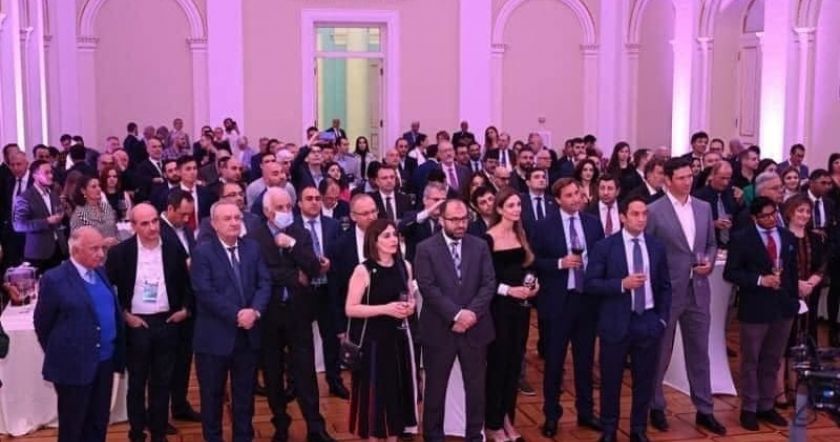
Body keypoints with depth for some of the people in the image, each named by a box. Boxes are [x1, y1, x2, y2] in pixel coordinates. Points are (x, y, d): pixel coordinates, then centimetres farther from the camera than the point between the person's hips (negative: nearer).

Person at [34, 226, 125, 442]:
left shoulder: (100, 272, 8)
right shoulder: (54, 279, -13)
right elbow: (42, 325, -5)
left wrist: (116, 352, 10)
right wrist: (59, 354, 3)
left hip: (104, 361, 6)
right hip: (74, 365, -6)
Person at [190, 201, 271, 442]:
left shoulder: (252, 248, 6)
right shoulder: (202, 252, -8)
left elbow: (264, 283, 1)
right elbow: (205, 293, -17)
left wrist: (254, 311, -16)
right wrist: (237, 315, -20)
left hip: (248, 334, 4)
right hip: (215, 336, -4)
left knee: (245, 394, 14)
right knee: (212, 395, 9)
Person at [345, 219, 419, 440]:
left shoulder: (404, 266, 4)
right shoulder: (363, 270, -11)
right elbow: (350, 309, -14)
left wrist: (410, 306, -5)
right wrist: (386, 308, -21)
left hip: (398, 336, 5)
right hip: (372, 339, -5)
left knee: (397, 387, 10)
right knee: (374, 389, 2)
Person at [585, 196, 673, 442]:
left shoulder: (656, 247, 5)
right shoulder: (605, 247, -6)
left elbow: (665, 286, 11)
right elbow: (591, 283, -9)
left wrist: (662, 318, 3)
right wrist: (622, 284, -21)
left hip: (648, 322, 3)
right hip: (616, 323, -3)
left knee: (645, 379, 10)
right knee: (611, 379, 8)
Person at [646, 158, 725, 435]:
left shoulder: (704, 208, 7)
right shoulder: (654, 211, -9)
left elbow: (712, 244, 16)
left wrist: (709, 263, -4)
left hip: (697, 291, 4)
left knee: (699, 353, 11)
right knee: (660, 354, 8)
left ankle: (704, 410, 21)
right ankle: (656, 407, 23)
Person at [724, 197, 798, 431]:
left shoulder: (788, 237, 7)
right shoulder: (742, 238, -8)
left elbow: (793, 271, 12)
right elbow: (730, 272, -11)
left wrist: (794, 300, 6)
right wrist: (759, 280, -20)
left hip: (783, 307, 4)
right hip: (755, 308, -4)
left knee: (772, 361, 12)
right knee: (751, 361, 7)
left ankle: (766, 406, 24)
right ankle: (749, 409, 17)